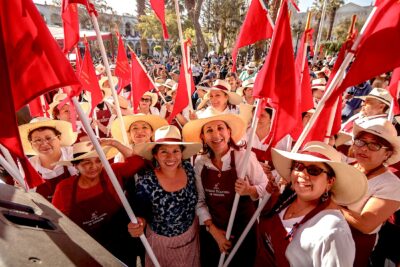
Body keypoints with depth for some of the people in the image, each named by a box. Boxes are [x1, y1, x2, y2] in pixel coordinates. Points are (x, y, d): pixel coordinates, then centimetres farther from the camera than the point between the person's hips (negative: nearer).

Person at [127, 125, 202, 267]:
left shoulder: (188, 168, -16)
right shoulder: (146, 181, -26)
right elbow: (142, 213, -14)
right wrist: (139, 224, -33)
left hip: (191, 233, 4)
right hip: (161, 241, -3)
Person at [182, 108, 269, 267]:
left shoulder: (245, 157, -18)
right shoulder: (199, 163, -9)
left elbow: (265, 188, -9)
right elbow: (199, 201, -3)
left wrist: (249, 190, -28)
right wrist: (213, 230, -9)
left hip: (243, 230, -2)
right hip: (211, 231, 3)